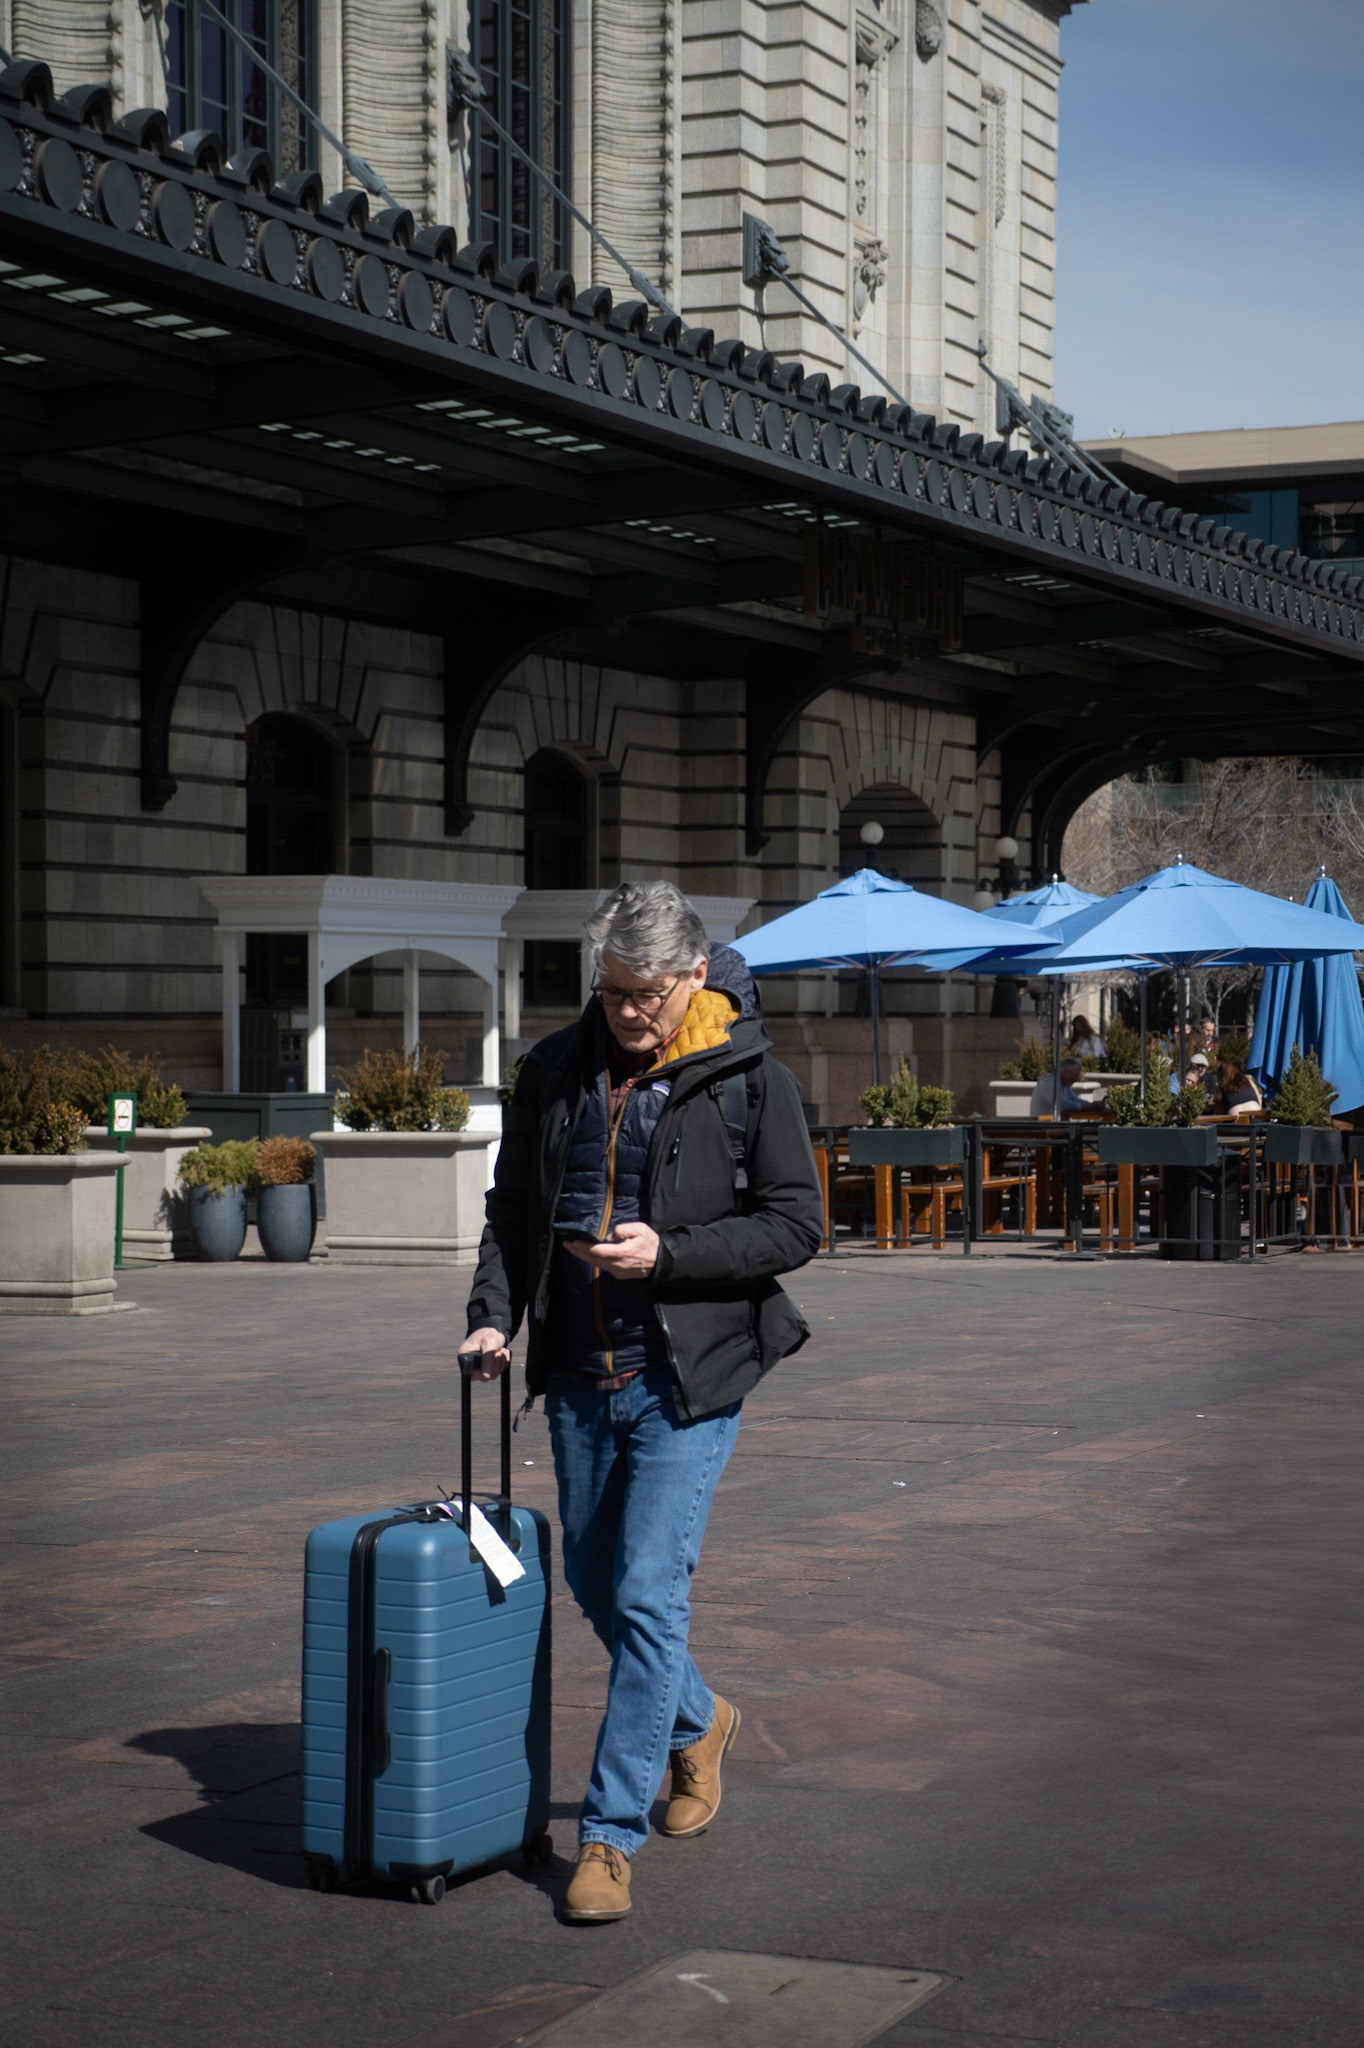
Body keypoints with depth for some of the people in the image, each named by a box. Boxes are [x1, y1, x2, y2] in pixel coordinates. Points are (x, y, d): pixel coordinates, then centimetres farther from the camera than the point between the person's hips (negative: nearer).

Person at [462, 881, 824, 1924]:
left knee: (649, 1596, -8)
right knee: (595, 1584, 17)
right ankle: (697, 1720, 44)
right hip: (580, 1378, 5)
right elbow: (513, 1207, 15)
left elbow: (797, 1224, -7)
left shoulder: (751, 1079, -7)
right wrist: (494, 1314, 0)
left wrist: (668, 1252, -18)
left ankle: (611, 1834, -1)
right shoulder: (557, 1070, 5)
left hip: (687, 1380, -5)